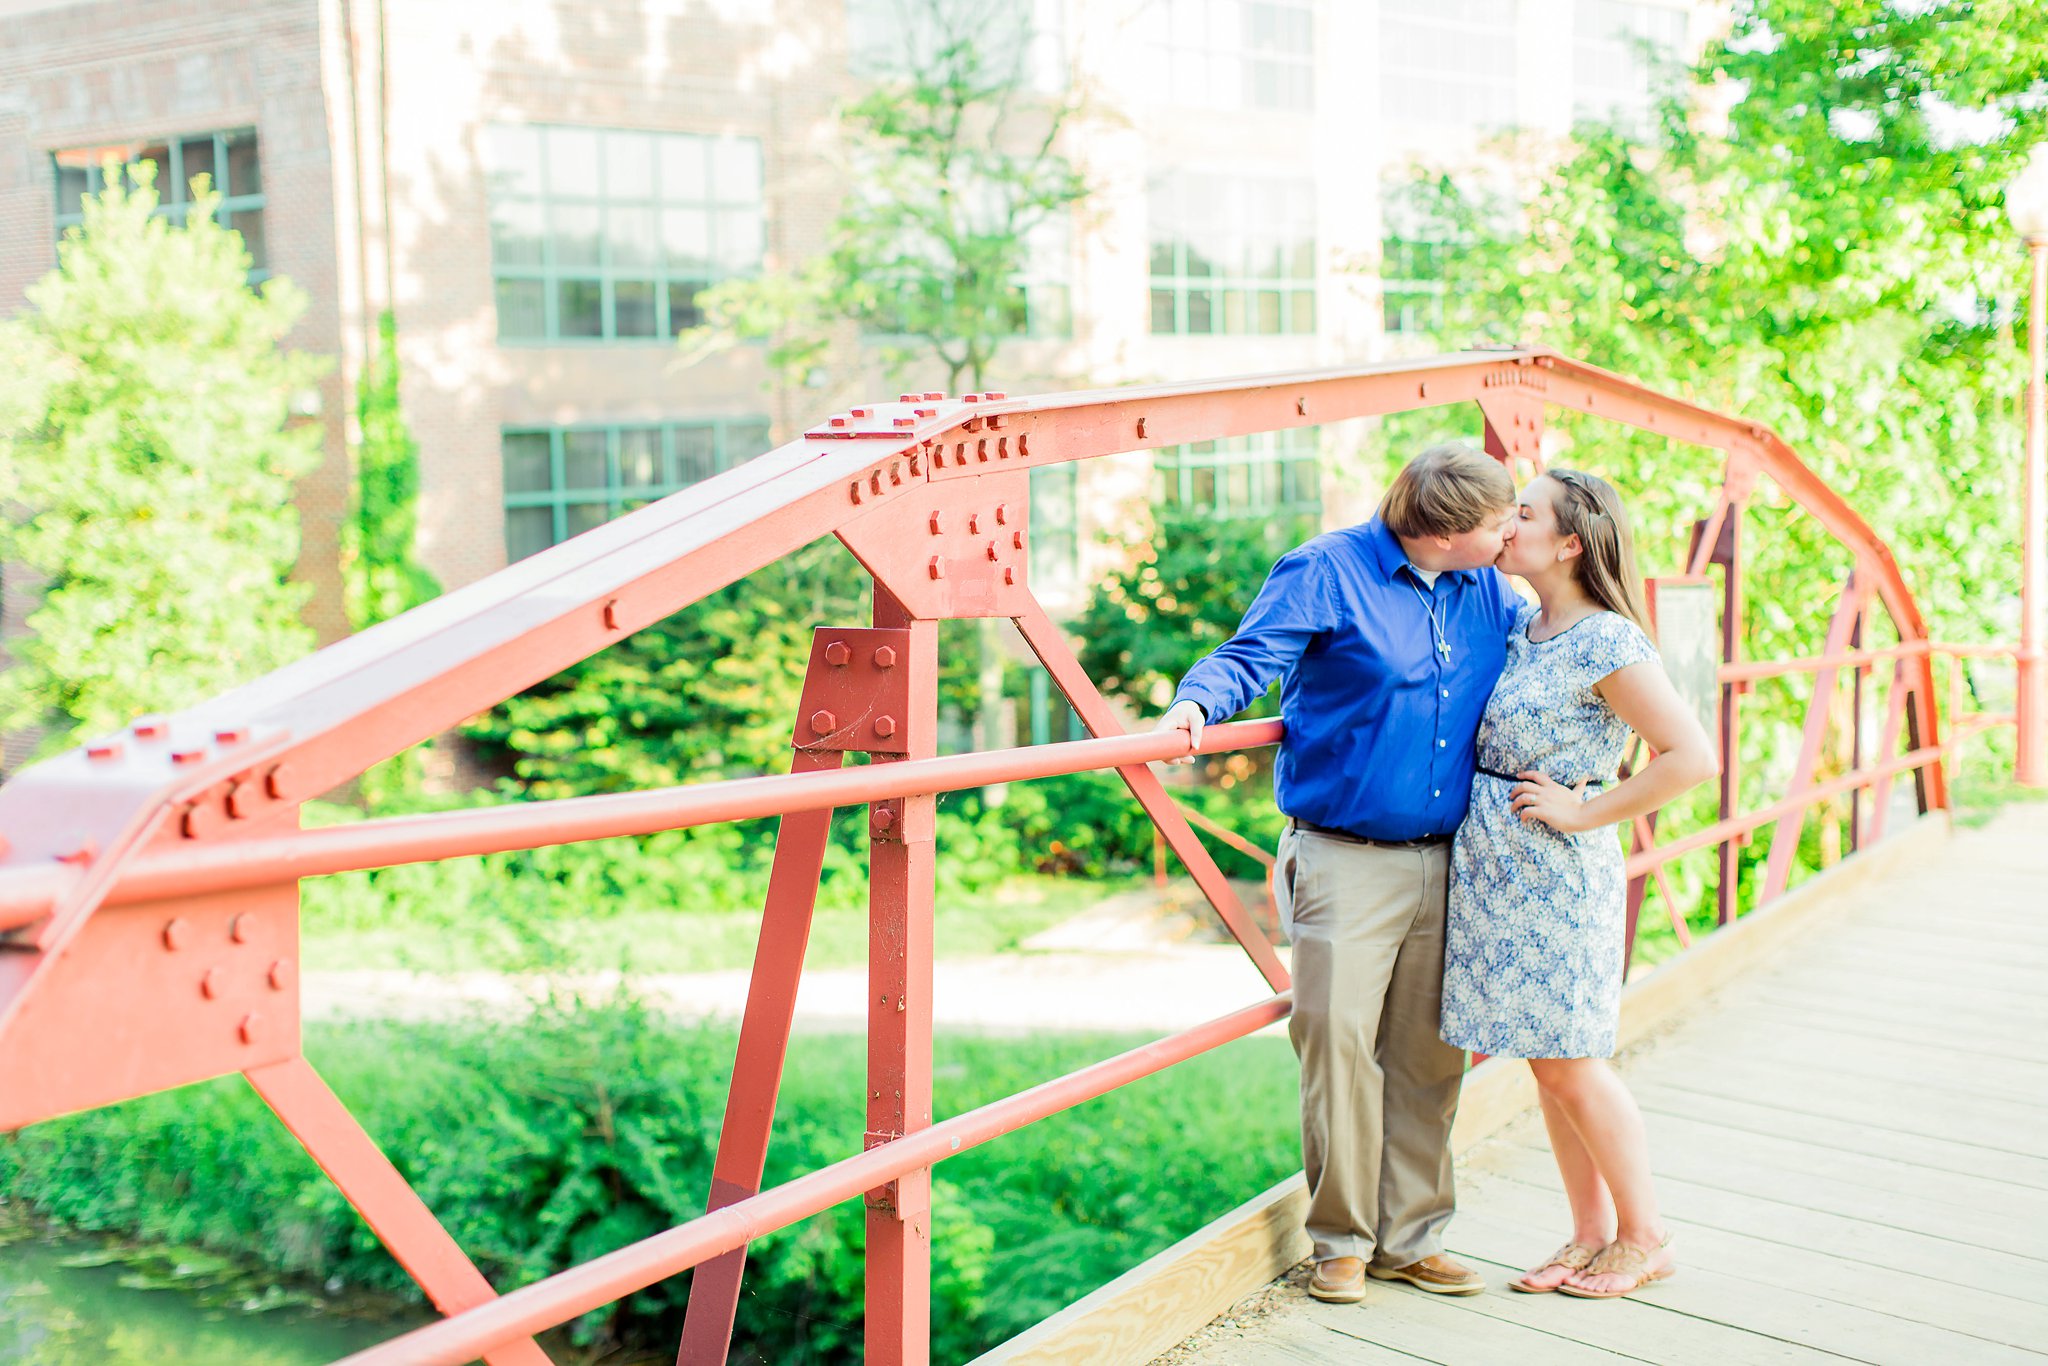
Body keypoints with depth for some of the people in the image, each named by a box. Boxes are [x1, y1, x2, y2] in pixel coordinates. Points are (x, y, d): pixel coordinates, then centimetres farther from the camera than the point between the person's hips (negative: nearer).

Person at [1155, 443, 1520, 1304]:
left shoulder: (1487, 590, 11)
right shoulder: (1327, 571, -7)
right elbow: (1251, 657, -14)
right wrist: (1196, 703, -32)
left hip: (1445, 865, 6)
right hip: (1346, 861, -5)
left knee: (1430, 1055, 10)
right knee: (1338, 1039, -6)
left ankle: (1409, 1239, 23)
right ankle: (1341, 1241, 12)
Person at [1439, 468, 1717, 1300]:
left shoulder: (1607, 643, -16)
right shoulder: (1520, 624, 9)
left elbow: (1692, 757, -20)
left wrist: (1585, 814, -16)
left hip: (1555, 868, -8)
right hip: (1493, 860, 8)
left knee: (1570, 1061, 1)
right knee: (1544, 1061, 13)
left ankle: (1645, 1238, 19)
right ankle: (1591, 1233, 25)